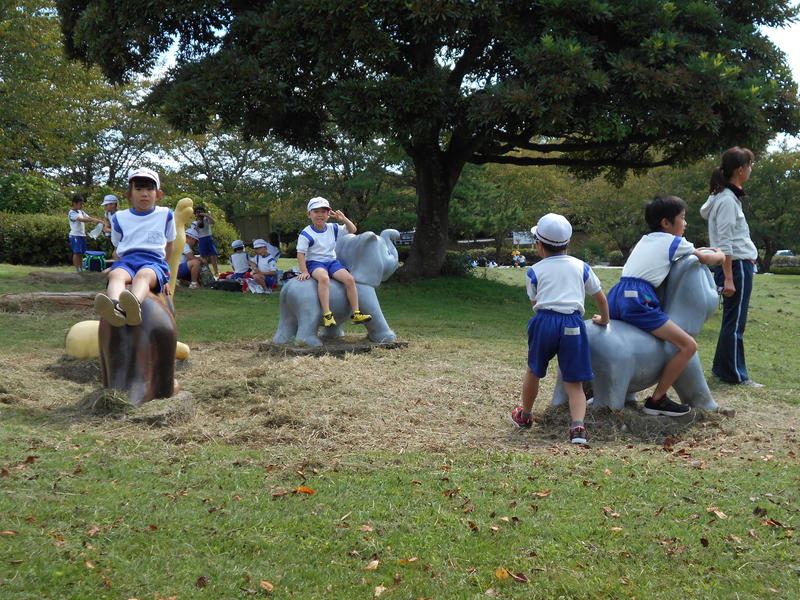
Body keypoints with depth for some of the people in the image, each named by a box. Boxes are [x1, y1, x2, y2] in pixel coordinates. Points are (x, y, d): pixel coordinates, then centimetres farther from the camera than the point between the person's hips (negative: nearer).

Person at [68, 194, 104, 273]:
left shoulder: (81, 212, 15)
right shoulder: (72, 213, -11)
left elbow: (88, 218, 10)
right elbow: (81, 219, -23)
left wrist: (98, 220, -7)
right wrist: (93, 220, -31)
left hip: (82, 235, 8)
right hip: (75, 236, -8)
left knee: (81, 253, 9)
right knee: (76, 253, -7)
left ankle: (81, 269, 13)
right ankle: (77, 270, -5)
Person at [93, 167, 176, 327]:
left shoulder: (165, 215, 17)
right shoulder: (119, 218, 19)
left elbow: (169, 246, 26)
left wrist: (167, 276, 26)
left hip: (154, 260, -2)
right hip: (126, 260, 2)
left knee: (143, 275, -40)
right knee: (116, 274, -37)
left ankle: (134, 308, -74)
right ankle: (116, 308, -71)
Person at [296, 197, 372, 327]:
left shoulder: (333, 228, 9)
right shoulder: (306, 233, -6)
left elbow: (352, 230, 18)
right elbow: (300, 254, -6)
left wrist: (344, 219, 1)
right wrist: (304, 271, -17)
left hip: (332, 261, 5)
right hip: (315, 262, -5)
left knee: (349, 279, -21)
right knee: (323, 277, -40)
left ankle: (356, 313, -14)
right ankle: (327, 314, -41)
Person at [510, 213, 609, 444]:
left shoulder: (534, 271, 7)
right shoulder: (581, 267, 14)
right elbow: (600, 296, 23)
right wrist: (604, 319, 40)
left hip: (544, 321, -1)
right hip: (573, 324, 1)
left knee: (533, 371, 21)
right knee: (574, 382, 5)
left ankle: (525, 415, 40)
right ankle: (578, 425, -16)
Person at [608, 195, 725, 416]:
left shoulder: (645, 240, 27)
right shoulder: (674, 242, 7)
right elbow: (707, 259, 16)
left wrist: (700, 250, 40)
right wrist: (719, 254, 37)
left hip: (617, 294, 8)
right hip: (638, 299, -8)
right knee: (688, 346, -6)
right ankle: (657, 400, -2)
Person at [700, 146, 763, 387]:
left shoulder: (725, 197, 12)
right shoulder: (728, 200, -15)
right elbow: (724, 245, -18)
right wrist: (728, 278, -19)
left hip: (739, 266, 10)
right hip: (736, 267, -10)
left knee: (732, 321, 15)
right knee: (735, 323, -2)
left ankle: (721, 367, 24)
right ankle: (736, 374, 5)